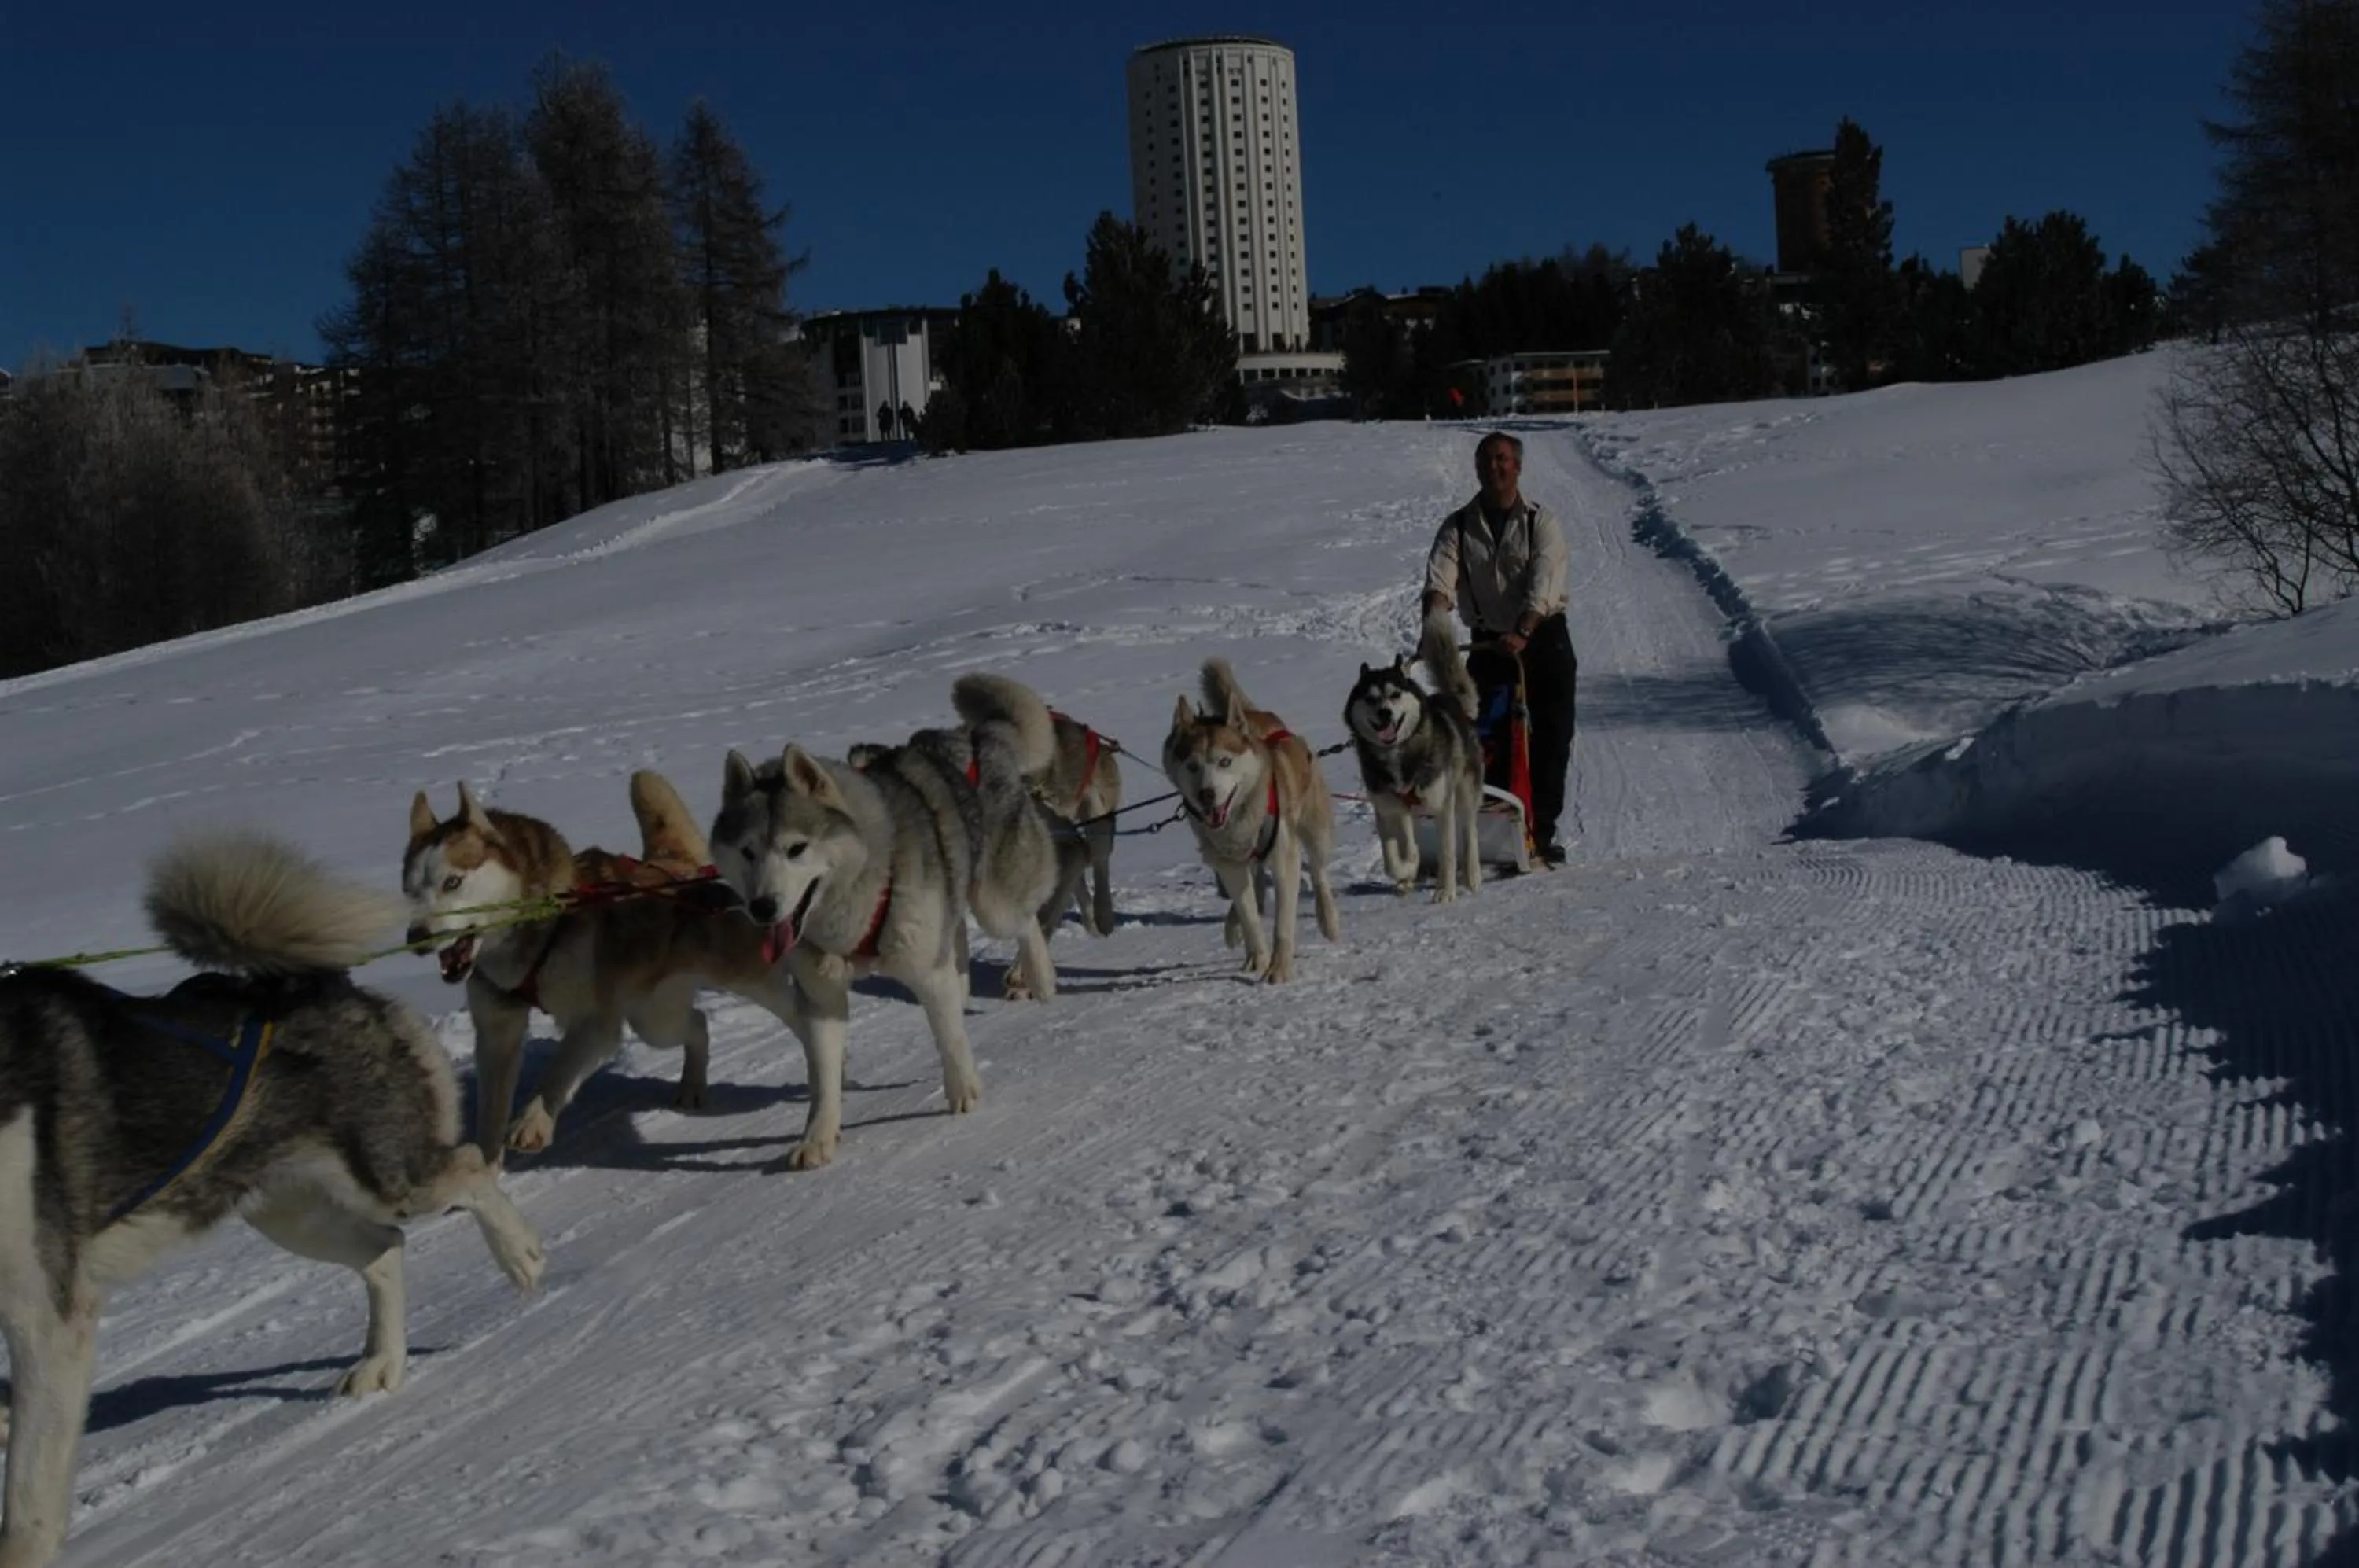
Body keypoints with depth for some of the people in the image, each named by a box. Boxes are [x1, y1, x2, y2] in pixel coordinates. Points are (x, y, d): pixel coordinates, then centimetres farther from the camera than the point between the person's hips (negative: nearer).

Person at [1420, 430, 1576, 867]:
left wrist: (1522, 634, -37)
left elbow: (1542, 584, -21)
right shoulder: (1459, 527, 1)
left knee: (1550, 739, -2)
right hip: (1489, 641, 2)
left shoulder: (1540, 523, -5)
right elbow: (1440, 579, -15)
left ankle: (1542, 831, 6)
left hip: (1543, 638, -2)